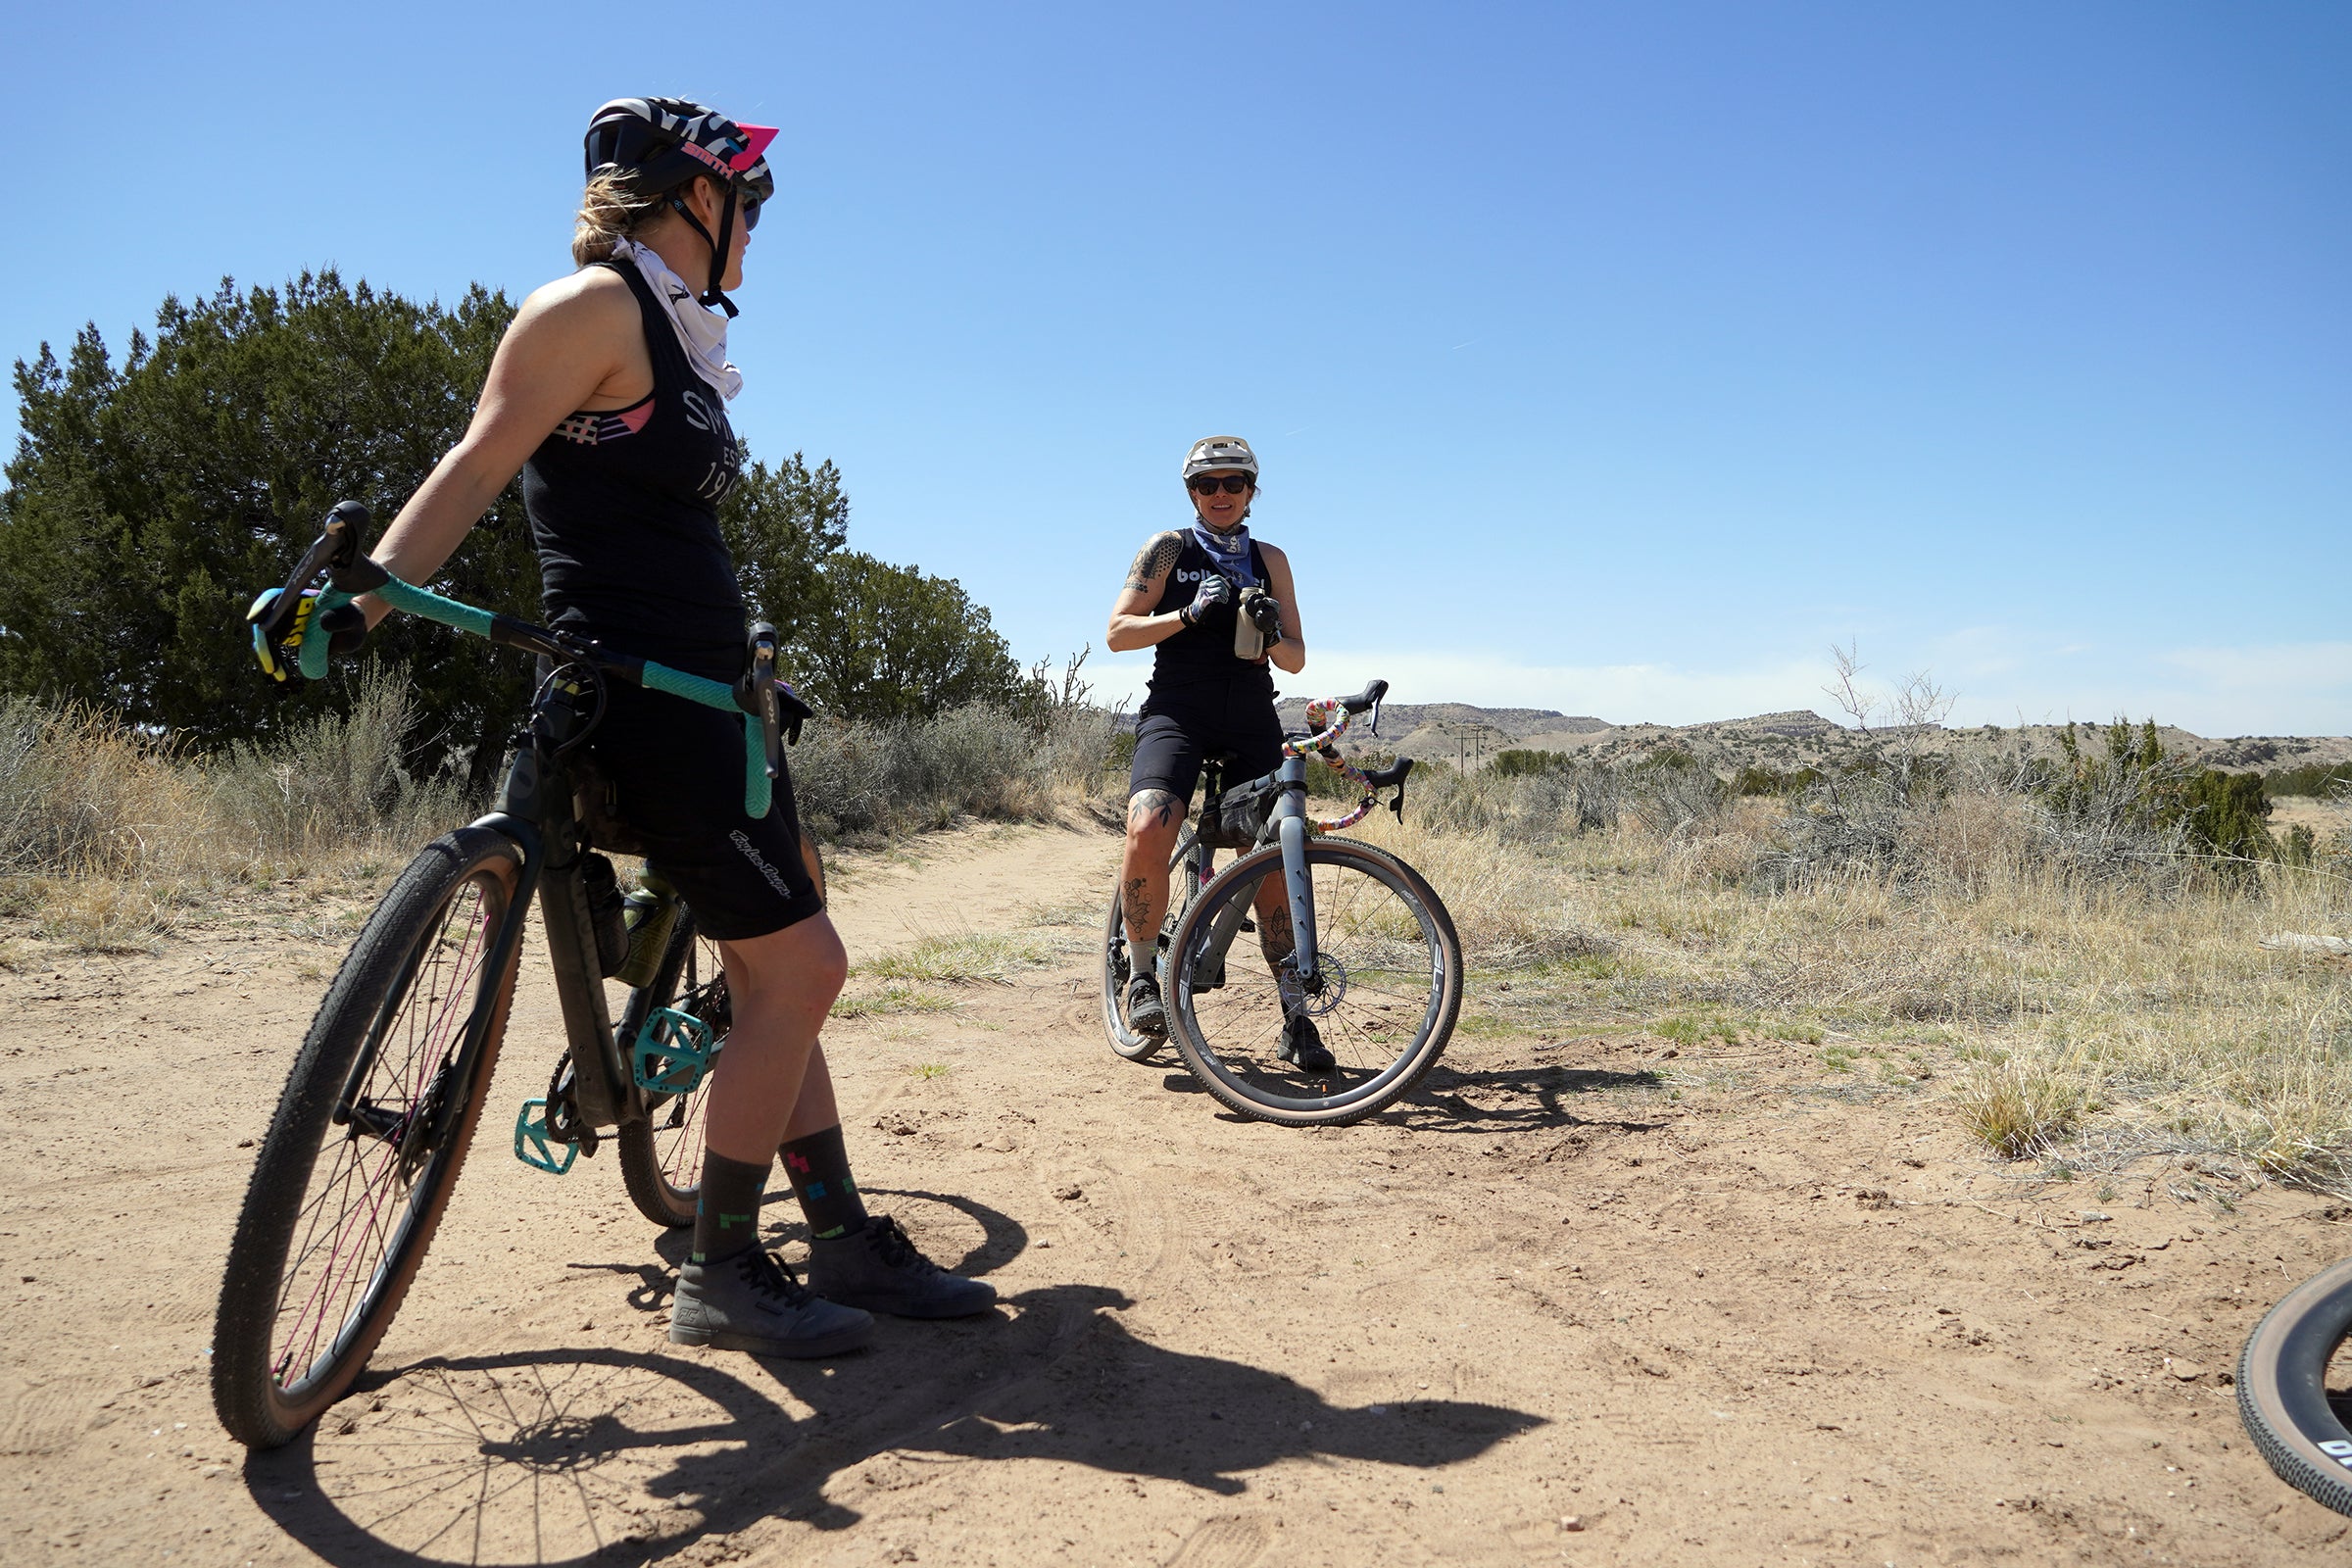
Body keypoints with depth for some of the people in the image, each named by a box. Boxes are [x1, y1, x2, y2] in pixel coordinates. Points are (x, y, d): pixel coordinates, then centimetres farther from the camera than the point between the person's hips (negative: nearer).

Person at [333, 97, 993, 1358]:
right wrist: (353, 598, -28)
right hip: (636, 691, -10)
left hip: (702, 688, 10)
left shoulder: (677, 332, 18)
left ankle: (846, 1244, 20)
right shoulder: (598, 304, -8)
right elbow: (476, 468, -15)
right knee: (800, 966, -9)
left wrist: (745, 670, 24)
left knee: (776, 978, 10)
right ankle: (719, 1278, 5)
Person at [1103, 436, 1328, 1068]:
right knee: (1148, 833, -28)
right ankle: (1142, 975, -8)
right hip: (1177, 713, -3)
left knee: (1276, 860, -4)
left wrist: (1272, 635, -9)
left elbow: (1295, 660, 14)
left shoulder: (1269, 560, 16)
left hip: (1252, 723, 3)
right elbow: (1118, 632, 1)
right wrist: (1187, 615, -14)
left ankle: (1296, 1018, 6)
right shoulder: (1167, 549, 9)